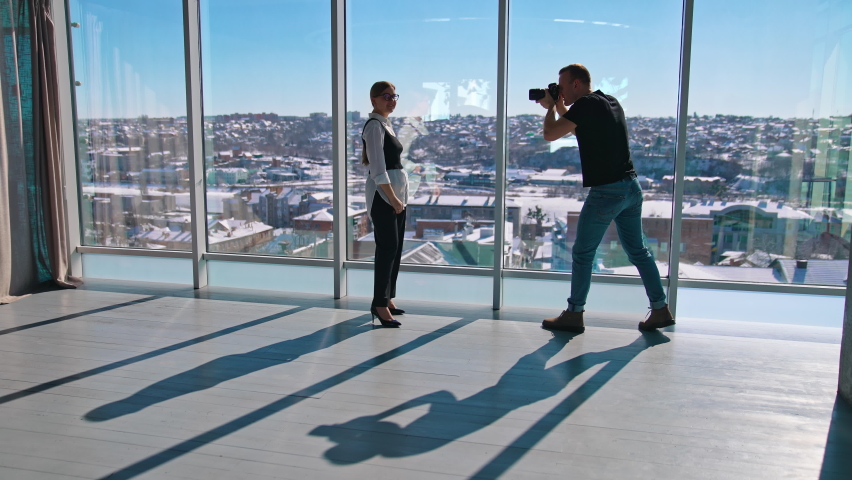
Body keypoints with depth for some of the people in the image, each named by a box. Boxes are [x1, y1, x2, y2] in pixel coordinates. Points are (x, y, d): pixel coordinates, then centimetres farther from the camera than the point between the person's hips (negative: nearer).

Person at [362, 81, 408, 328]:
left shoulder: (386, 124, 17)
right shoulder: (374, 126, -11)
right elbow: (378, 169, -18)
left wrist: (399, 197, 15)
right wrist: (392, 198, -20)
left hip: (397, 193, 9)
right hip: (383, 195, -9)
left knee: (395, 248, 12)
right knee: (387, 248, -9)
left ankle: (387, 299, 21)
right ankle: (380, 304, -2)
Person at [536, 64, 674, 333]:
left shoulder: (585, 104, -12)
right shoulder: (610, 102, 16)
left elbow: (550, 134, -13)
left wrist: (550, 108, 4)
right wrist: (560, 108, 22)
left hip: (606, 191, -9)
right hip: (631, 187, 9)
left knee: (583, 253, 3)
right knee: (638, 251, 15)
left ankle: (574, 315, 10)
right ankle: (661, 310, 18)